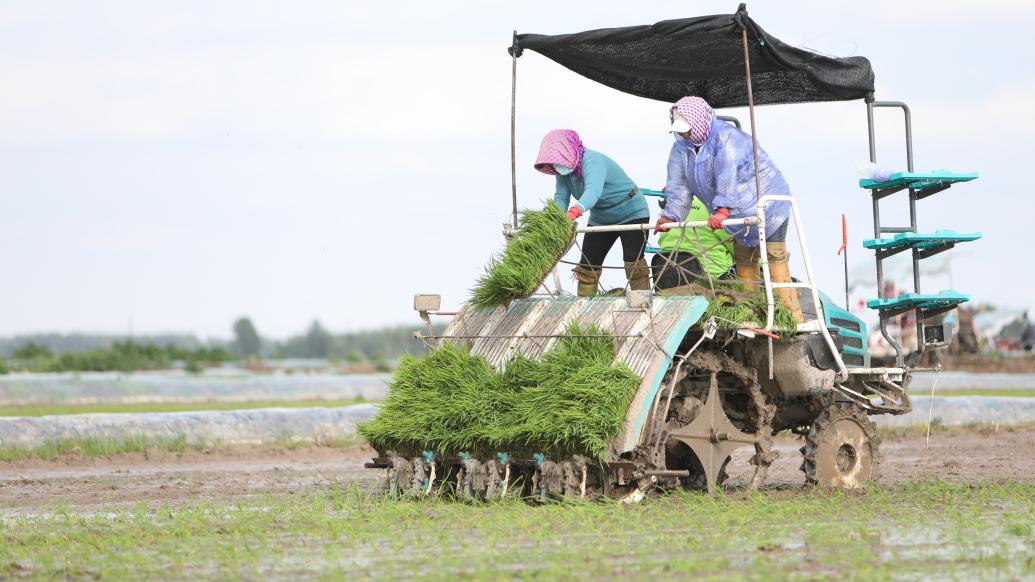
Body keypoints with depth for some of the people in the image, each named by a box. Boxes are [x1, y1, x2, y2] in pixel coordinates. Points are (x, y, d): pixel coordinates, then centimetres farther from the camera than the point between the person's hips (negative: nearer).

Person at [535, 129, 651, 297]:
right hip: (600, 219, 8)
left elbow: (593, 190, -53)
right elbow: (561, 197, -19)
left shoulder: (593, 162, -34)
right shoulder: (564, 171, -10)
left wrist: (576, 210, -72)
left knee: (634, 262, -19)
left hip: (631, 213, -8)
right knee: (588, 265, 3)